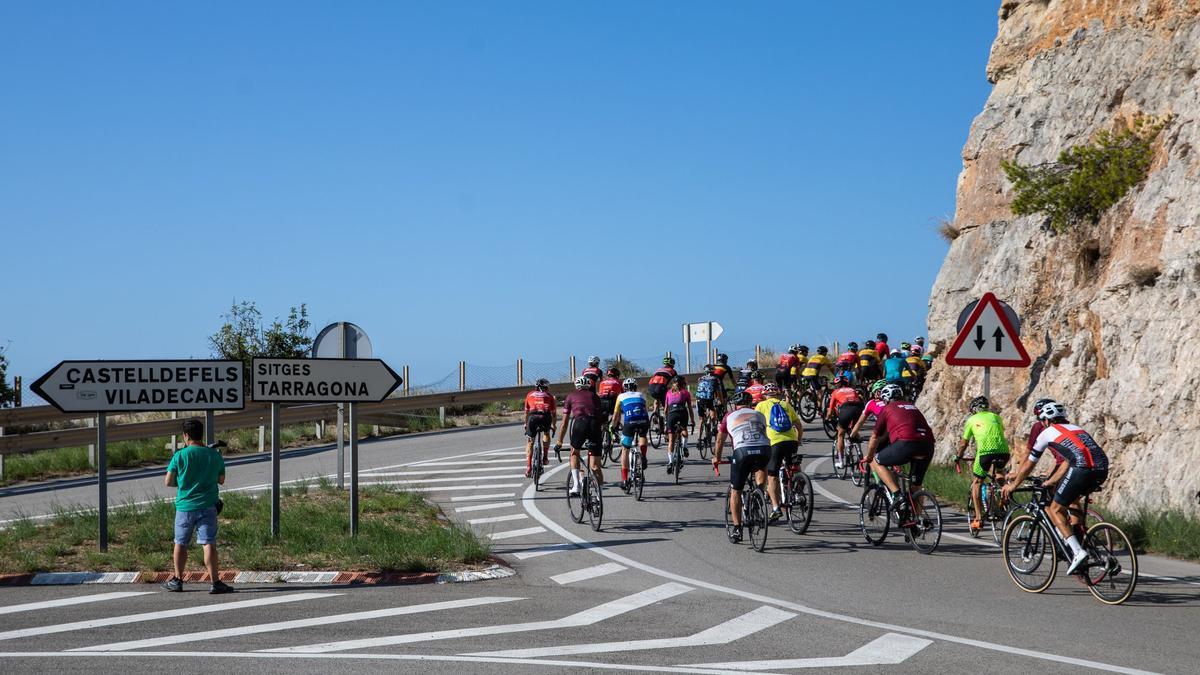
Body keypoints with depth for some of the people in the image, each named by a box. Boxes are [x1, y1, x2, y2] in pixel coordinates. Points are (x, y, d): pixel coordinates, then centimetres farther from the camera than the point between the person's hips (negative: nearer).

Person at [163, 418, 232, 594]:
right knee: (209, 543, -3)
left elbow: (168, 482, -4)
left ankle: (177, 580, 22)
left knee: (181, 543, 13)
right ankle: (215, 582, -9)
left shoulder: (180, 456, -6)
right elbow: (221, 480, 11)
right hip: (207, 506, 0)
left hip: (184, 506, 0)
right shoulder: (215, 455, 1)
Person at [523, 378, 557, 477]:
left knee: (529, 442, 12)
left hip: (533, 417, 0)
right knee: (546, 434, 32)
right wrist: (553, 425, 44)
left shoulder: (530, 395, 28)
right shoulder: (549, 396, 25)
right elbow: (554, 413, 28)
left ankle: (528, 468, 2)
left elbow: (526, 412, 36)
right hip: (545, 416, 0)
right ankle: (545, 457, 24)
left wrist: (526, 424, 50)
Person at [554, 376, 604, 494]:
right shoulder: (594, 396, 29)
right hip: (594, 424, 1)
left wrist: (559, 443, 36)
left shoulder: (571, 396, 26)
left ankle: (576, 486, 12)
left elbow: (564, 424, 28)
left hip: (579, 423, -1)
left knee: (574, 453, 24)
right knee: (595, 467, 6)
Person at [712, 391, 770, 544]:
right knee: (760, 467, 38)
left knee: (735, 491, 12)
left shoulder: (729, 417, 23)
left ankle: (736, 530, 8)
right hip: (764, 449, 1)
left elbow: (720, 441, 34)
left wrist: (716, 458, 50)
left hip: (742, 451, -1)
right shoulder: (759, 415, 28)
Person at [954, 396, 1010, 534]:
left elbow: (964, 443, 22)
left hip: (985, 452, -3)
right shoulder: (996, 417, 25)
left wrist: (958, 457, 39)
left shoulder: (972, 420, 17)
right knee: (999, 472, 36)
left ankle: (979, 519, 6)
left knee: (977, 483, 14)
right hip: (1003, 452, 3)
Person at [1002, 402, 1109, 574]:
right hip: (1102, 470, 7)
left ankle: (1078, 552, -9)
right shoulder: (1076, 428, 35)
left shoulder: (1048, 432, 18)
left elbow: (1029, 464, 24)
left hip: (1082, 469, -7)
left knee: (1055, 509, 4)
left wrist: (1013, 485, 36)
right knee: (1071, 497, 30)